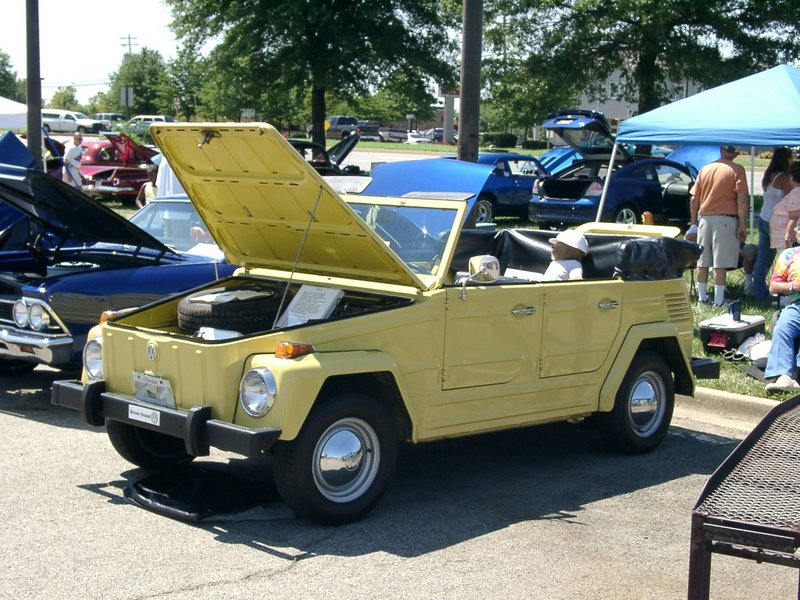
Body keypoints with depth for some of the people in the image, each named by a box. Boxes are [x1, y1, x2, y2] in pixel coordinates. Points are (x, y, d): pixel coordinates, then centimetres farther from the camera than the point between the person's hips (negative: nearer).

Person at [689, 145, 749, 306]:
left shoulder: (705, 169, 8)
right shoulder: (737, 170, -5)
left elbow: (694, 199, 9)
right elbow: (742, 200, -13)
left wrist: (694, 219, 22)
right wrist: (742, 224, -9)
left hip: (704, 218, 4)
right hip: (725, 219, -4)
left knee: (702, 261, 11)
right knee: (721, 263, -2)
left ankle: (702, 297, 18)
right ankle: (719, 301, -1)